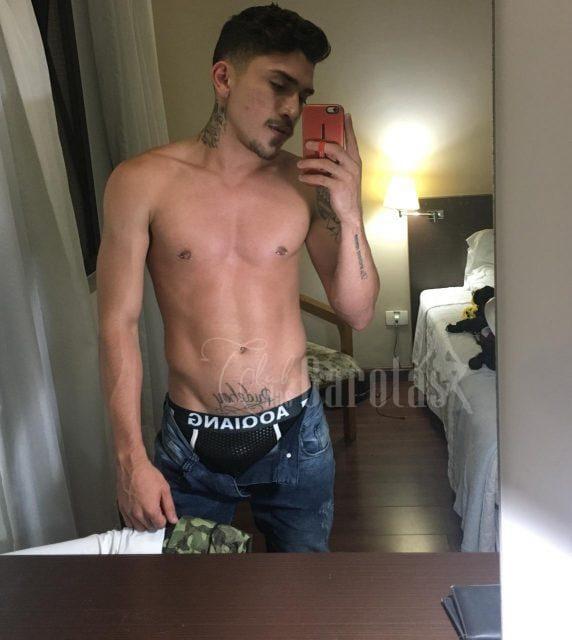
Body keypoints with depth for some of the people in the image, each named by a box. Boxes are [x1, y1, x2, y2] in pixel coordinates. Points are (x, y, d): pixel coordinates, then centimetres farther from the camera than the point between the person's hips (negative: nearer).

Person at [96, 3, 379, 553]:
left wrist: (349, 213, -16)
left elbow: (357, 313, -1)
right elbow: (117, 325, -7)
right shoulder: (142, 182, -9)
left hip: (295, 432, 2)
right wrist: (131, 458, -9)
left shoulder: (307, 183, -4)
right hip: (190, 441, -1)